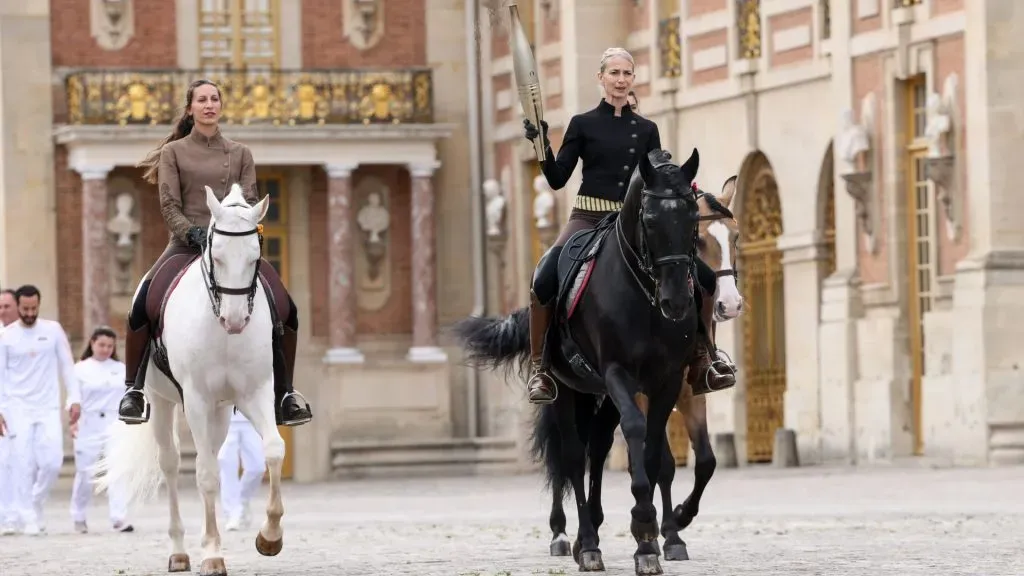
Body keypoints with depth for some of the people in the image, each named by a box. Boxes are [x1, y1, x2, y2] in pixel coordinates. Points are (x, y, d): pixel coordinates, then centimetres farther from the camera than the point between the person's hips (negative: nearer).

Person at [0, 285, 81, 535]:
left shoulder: (53, 330, 2)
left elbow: (67, 366, 7)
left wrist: (74, 399, 0)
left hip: (49, 408, 1)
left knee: (52, 461, -7)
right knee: (24, 466, -6)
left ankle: (36, 504, 17)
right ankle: (29, 518, 0)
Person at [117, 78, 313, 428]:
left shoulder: (240, 154, 13)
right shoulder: (174, 152, 7)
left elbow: (250, 201, 5)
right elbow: (169, 206, -1)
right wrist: (193, 233, -18)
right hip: (187, 242, -2)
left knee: (285, 309, -14)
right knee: (142, 305, -25)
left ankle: (285, 395, 0)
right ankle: (134, 389, -8)